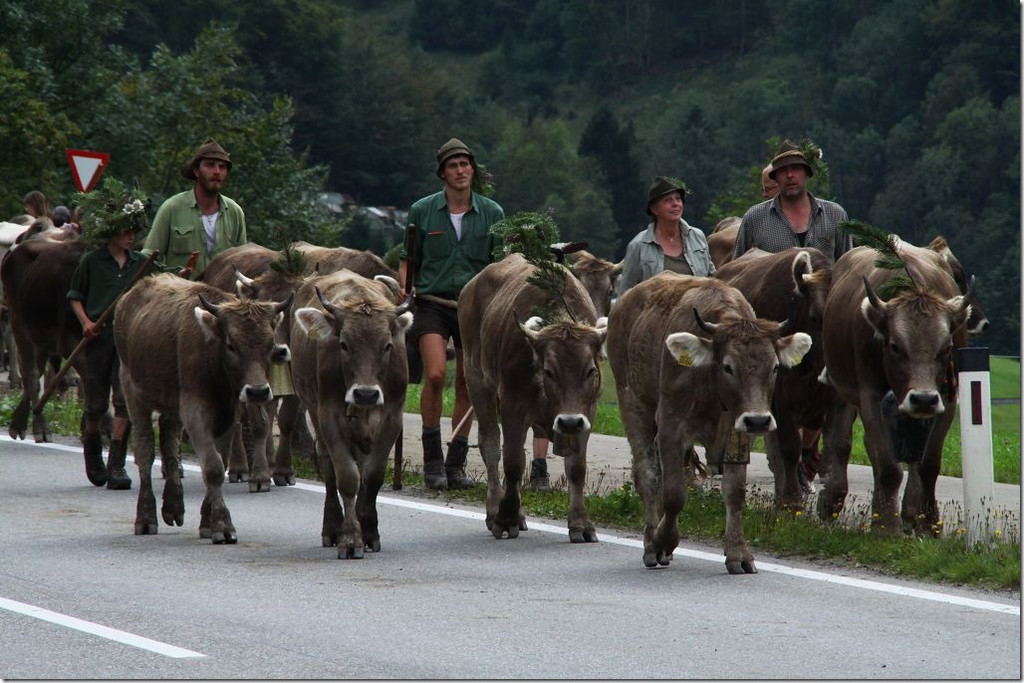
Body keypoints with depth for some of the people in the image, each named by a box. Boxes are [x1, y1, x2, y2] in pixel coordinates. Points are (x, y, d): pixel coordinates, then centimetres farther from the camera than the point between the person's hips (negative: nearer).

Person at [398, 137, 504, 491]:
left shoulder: (492, 213, 5)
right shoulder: (422, 211, 3)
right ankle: (432, 460, -9)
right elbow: (408, 258, 12)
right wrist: (404, 287, -7)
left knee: (467, 385, 4)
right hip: (432, 302, -2)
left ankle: (455, 464, 15)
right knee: (436, 373, -19)